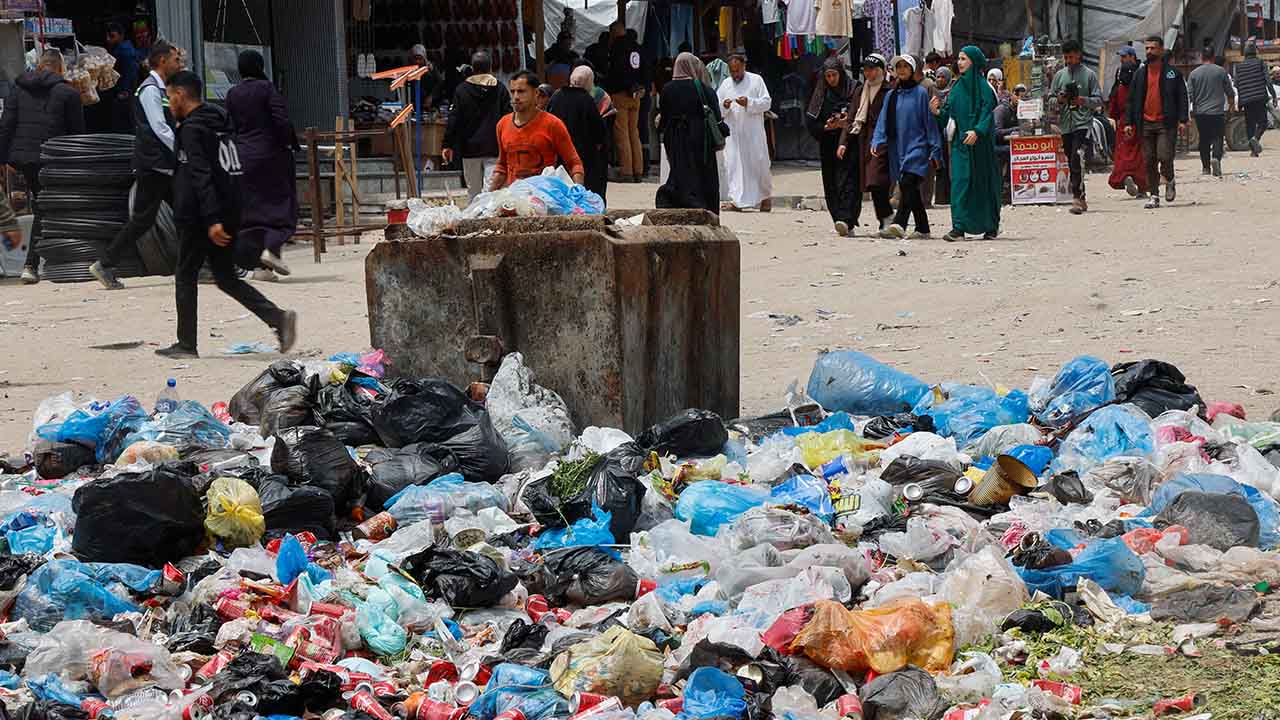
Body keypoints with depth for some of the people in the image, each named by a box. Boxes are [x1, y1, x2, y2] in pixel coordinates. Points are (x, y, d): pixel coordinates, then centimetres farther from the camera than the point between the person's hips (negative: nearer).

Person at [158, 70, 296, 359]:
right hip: (230, 213, 8)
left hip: (200, 218, -8)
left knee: (185, 276, 5)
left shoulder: (192, 129, -13)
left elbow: (201, 176, -22)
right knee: (226, 277, 12)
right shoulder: (220, 122, 15)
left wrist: (212, 219, -28)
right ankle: (278, 318, -3)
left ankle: (186, 344, 9)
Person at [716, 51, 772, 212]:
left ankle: (765, 197, 20)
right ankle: (736, 200, -4)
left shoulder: (756, 80, 2)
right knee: (733, 165, -5)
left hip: (753, 133, -2)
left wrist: (749, 103, -18)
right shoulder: (725, 84, 12)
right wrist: (724, 106, -12)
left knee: (759, 163, 1)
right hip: (733, 133, 3)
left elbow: (767, 102, -4)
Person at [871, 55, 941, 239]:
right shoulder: (891, 96, 15)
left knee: (908, 184, -21)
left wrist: (934, 150, -6)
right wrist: (878, 142, -5)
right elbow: (883, 121, 12)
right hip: (898, 148, 6)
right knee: (911, 190, 8)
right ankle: (922, 228, 14)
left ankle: (899, 224, -33)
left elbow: (930, 122, -2)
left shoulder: (921, 93, 0)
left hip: (917, 146, -6)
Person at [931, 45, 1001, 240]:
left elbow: (987, 112, -16)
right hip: (961, 142, 5)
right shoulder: (957, 87, 13)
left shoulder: (983, 86, -6)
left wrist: (977, 131, -29)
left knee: (984, 182, 1)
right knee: (960, 182, -3)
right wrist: (938, 112, -9)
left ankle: (991, 226, 11)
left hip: (979, 142, -5)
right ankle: (959, 227, -6)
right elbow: (950, 113, 11)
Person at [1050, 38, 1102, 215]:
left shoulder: (1089, 75, 4)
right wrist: (1059, 100, -7)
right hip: (1065, 125, 5)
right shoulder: (1059, 75, 13)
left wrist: (1083, 100, -15)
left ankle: (1077, 197, -24)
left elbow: (1098, 100, 2)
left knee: (1077, 159, -21)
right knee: (1071, 162, 8)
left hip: (1082, 123, -5)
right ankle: (1080, 198, 17)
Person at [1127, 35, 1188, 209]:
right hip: (1146, 123, 4)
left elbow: (1182, 97, 2)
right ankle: (1154, 196, 10)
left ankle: (1169, 181, 15)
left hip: (1166, 123, -4)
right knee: (1149, 161, 3)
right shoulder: (1140, 74, 12)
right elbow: (1132, 99, 14)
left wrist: (1182, 120, -7)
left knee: (1164, 156, -15)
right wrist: (1129, 122, 7)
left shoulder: (1172, 73, 2)